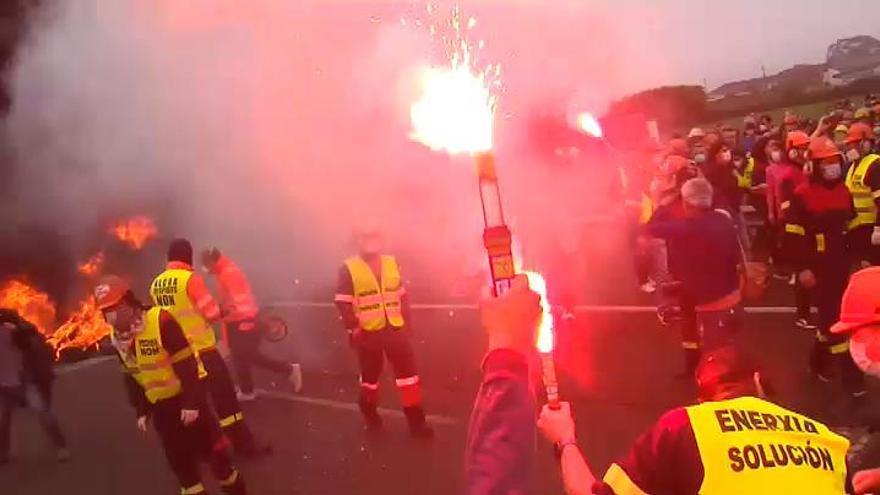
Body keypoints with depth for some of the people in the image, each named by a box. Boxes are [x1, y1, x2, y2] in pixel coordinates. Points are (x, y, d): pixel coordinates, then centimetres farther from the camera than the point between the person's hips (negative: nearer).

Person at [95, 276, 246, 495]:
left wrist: (192, 402, -21)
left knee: (211, 448, 1)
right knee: (178, 458, 12)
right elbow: (130, 377, 11)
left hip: (185, 395, -6)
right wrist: (141, 410, 11)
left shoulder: (161, 321, -23)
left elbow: (186, 363, -21)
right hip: (160, 404, 6)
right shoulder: (116, 337, 0)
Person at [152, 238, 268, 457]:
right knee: (225, 398, 2)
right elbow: (212, 313, -16)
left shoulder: (156, 284, 5)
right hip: (202, 349, -7)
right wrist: (221, 310, 5)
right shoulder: (190, 278, -17)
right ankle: (245, 445, 8)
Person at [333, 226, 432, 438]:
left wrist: (407, 321, 11)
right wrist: (352, 326, -15)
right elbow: (343, 302, -8)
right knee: (370, 373, 11)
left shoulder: (392, 263, 10)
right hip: (367, 332, -3)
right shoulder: (349, 268, -4)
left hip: (395, 328, 4)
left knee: (408, 370, 0)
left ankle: (416, 420, 8)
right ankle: (370, 413, 35)